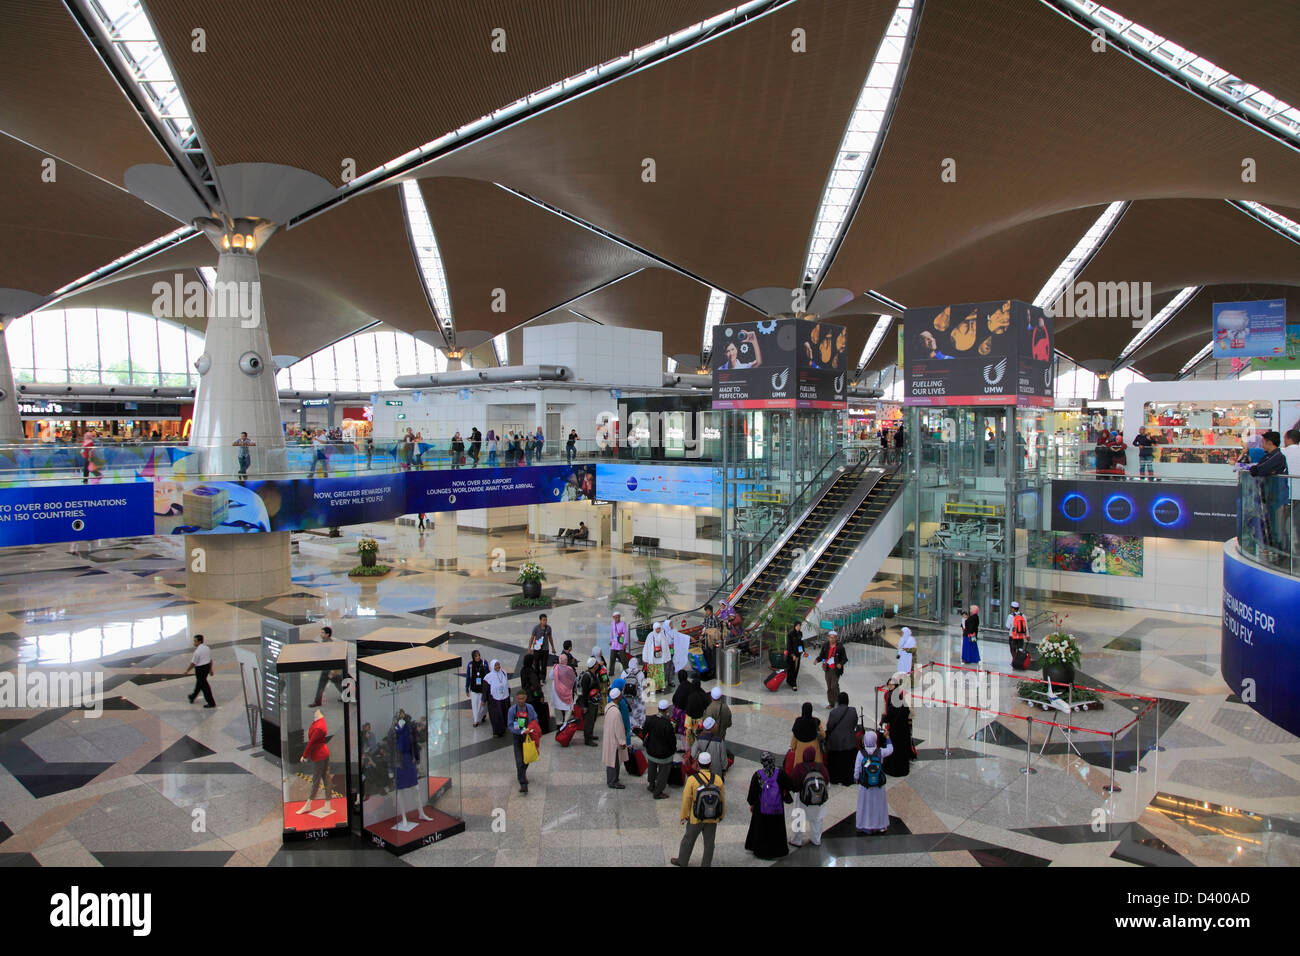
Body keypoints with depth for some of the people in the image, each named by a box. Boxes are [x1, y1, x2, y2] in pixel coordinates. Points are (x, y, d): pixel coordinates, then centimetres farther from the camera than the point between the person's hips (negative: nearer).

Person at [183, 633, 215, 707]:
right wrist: (210, 669, 19)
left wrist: (187, 671, -5)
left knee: (204, 685, -1)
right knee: (199, 682, 25)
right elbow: (210, 659, 11)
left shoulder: (197, 651, -21)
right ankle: (193, 696, 46)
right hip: (207, 667, 9)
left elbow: (193, 663, -17)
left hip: (200, 669, -8)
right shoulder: (207, 648, 4)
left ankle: (211, 702, 1)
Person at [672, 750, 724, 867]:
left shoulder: (692, 779, -21)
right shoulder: (718, 779, -14)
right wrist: (721, 815, 13)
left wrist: (684, 816, 1)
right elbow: (722, 799, -3)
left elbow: (686, 800, -14)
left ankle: (682, 861, 38)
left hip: (696, 818, -1)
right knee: (709, 843, 18)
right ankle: (706, 865, 29)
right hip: (713, 819, 1)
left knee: (688, 840, 20)